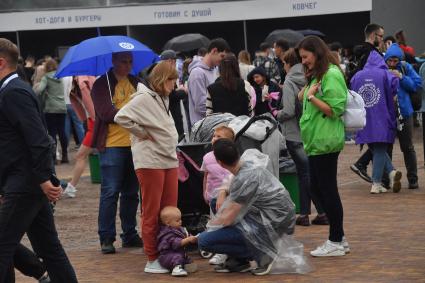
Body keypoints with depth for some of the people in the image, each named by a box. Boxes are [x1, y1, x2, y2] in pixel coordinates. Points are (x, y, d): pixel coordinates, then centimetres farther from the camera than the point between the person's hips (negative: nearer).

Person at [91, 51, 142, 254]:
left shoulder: (135, 83, 15)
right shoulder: (102, 84, -3)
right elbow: (106, 113, -13)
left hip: (134, 144, 6)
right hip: (112, 145, -6)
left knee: (131, 193, 11)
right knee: (110, 192, -5)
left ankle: (129, 235, 19)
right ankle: (106, 238, -1)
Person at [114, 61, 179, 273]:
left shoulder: (162, 98, 17)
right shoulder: (144, 98, -11)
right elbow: (121, 117, -21)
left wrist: (171, 146, 12)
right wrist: (141, 133, -12)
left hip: (169, 159, 8)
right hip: (150, 161, -8)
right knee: (152, 212, -2)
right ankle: (152, 260, 3)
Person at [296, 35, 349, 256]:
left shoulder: (331, 75, -13)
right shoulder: (315, 75, 17)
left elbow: (335, 110, -19)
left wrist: (311, 97, -17)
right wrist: (305, 94, 4)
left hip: (325, 141, -10)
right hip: (315, 141, 10)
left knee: (327, 189, -4)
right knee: (317, 187, 12)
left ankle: (336, 242, 5)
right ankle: (338, 238, 19)